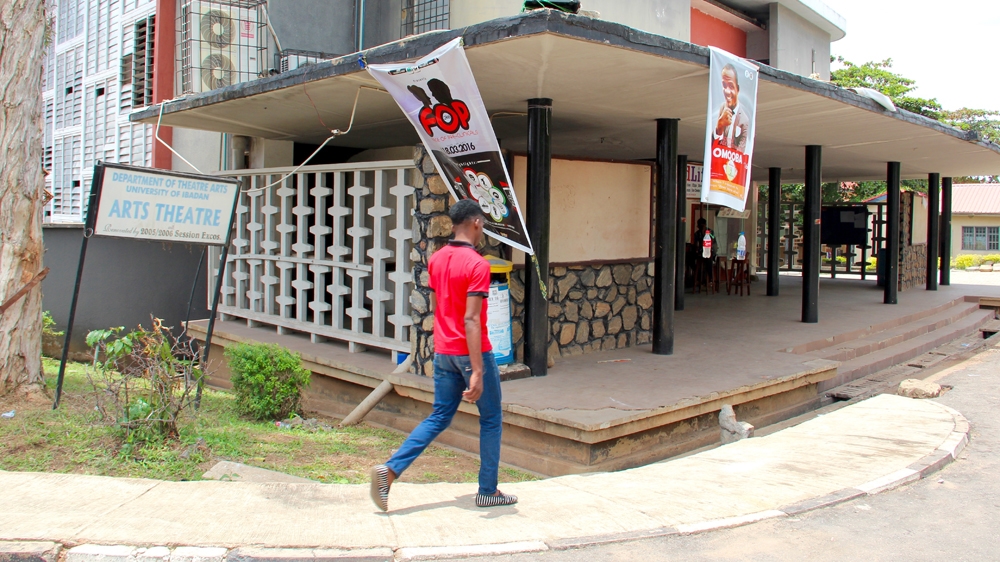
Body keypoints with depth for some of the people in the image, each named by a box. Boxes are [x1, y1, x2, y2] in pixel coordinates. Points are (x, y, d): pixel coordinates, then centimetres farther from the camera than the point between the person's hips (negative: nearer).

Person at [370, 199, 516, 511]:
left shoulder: (436, 260, 7)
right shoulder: (477, 265, -17)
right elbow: (471, 321, -23)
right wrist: (477, 372, -24)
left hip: (443, 353, 7)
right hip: (471, 353, -7)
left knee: (439, 417, 14)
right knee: (491, 419, 10)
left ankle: (390, 470, 1)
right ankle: (488, 491, 19)